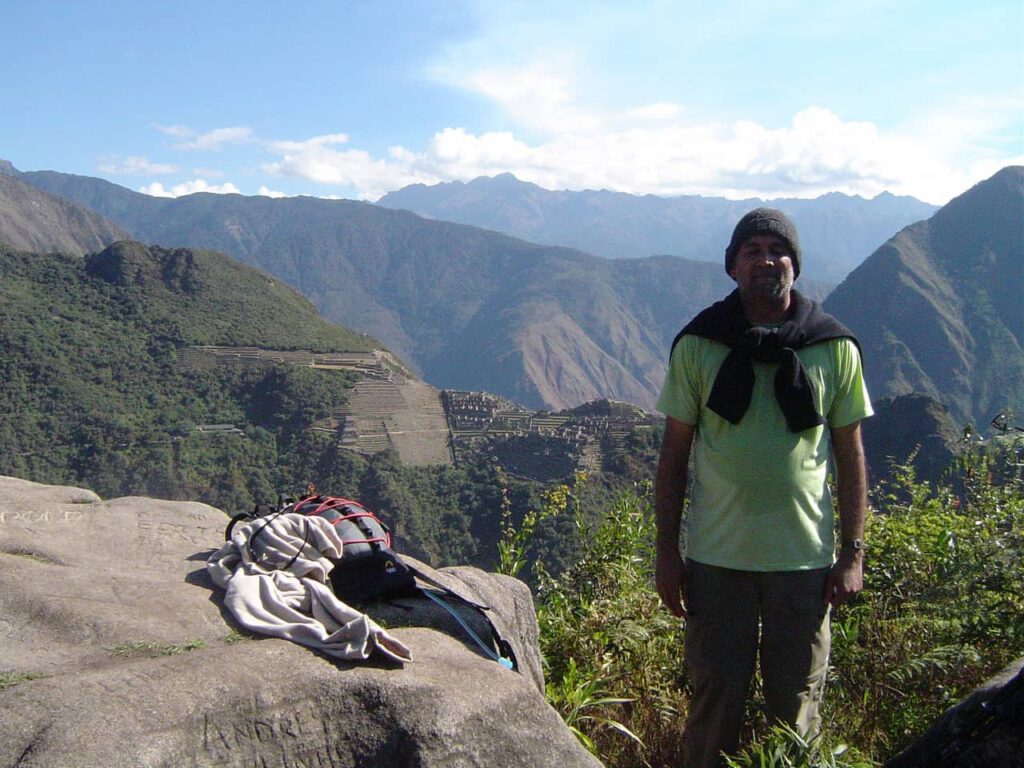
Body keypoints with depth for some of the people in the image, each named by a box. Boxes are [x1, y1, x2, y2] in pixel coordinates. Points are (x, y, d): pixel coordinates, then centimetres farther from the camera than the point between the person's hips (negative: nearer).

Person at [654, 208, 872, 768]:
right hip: (716, 556, 0)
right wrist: (666, 552, 0)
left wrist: (853, 553, 1)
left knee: (796, 702, 10)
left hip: (804, 558, 1)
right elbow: (674, 454, 3)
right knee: (716, 698, 9)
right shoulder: (698, 345, -1)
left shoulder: (834, 349, 1)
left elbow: (850, 456, 5)